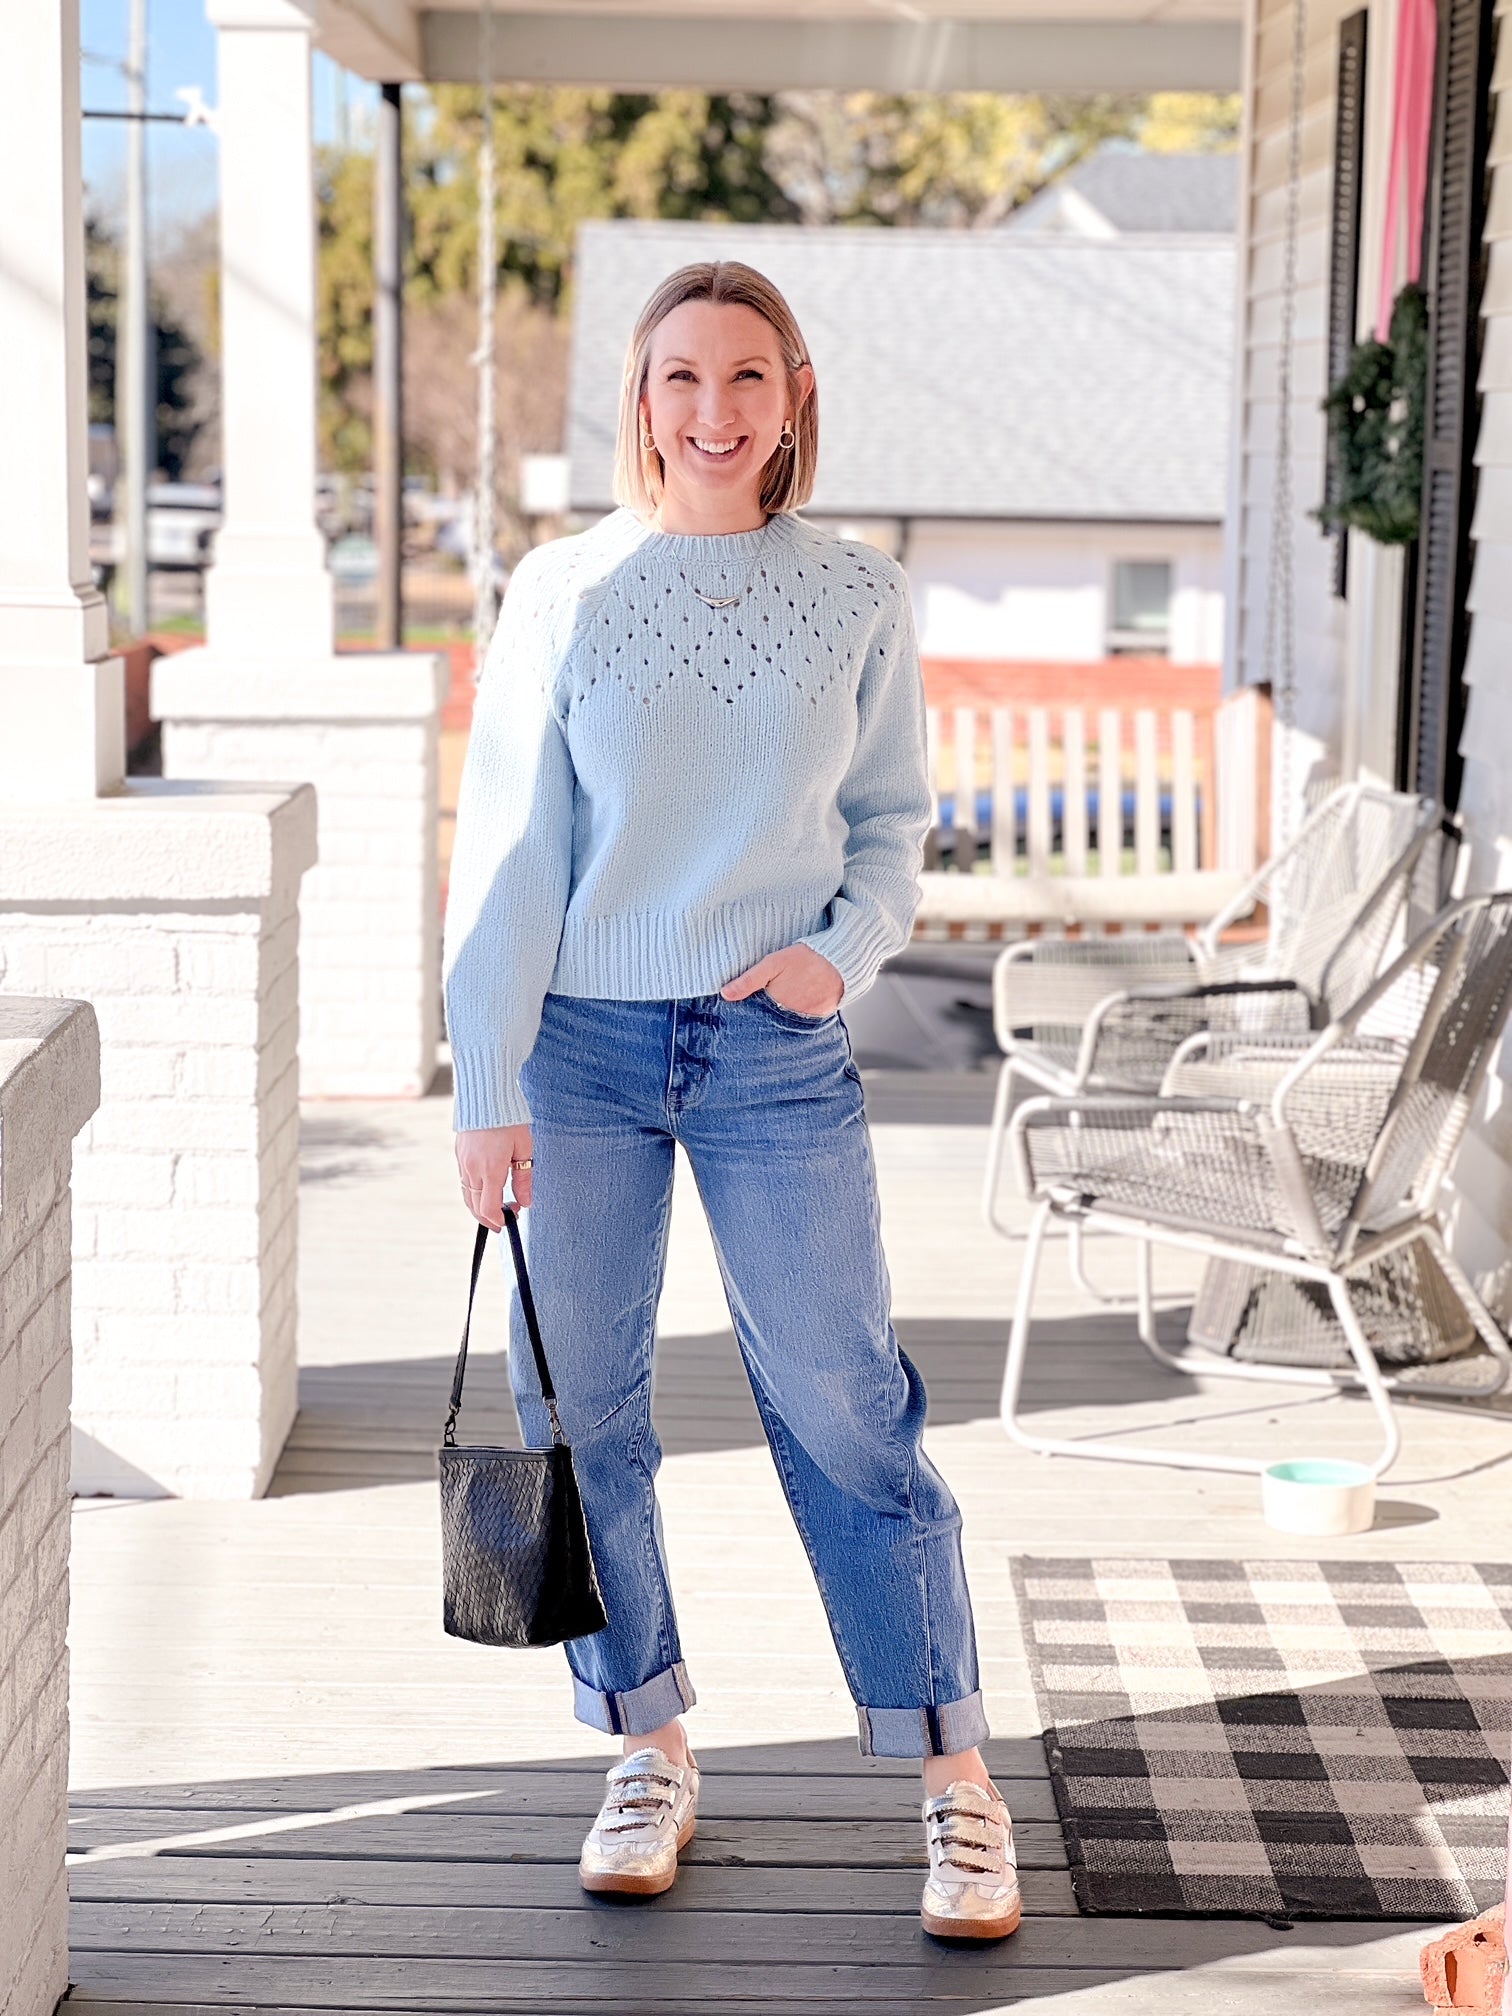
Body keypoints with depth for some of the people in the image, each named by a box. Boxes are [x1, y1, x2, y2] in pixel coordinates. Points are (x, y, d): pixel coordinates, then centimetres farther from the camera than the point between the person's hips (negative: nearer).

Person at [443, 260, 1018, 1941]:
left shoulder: (856, 602, 2)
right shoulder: (565, 593, -1)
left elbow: (894, 822, 11)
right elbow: (508, 847, -1)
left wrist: (846, 948, -10)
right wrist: (488, 1091, -5)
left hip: (778, 1050, -1)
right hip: (581, 1045, 1)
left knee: (842, 1405, 0)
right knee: (580, 1405, 7)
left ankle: (955, 1777, 11)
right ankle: (651, 1750, 24)